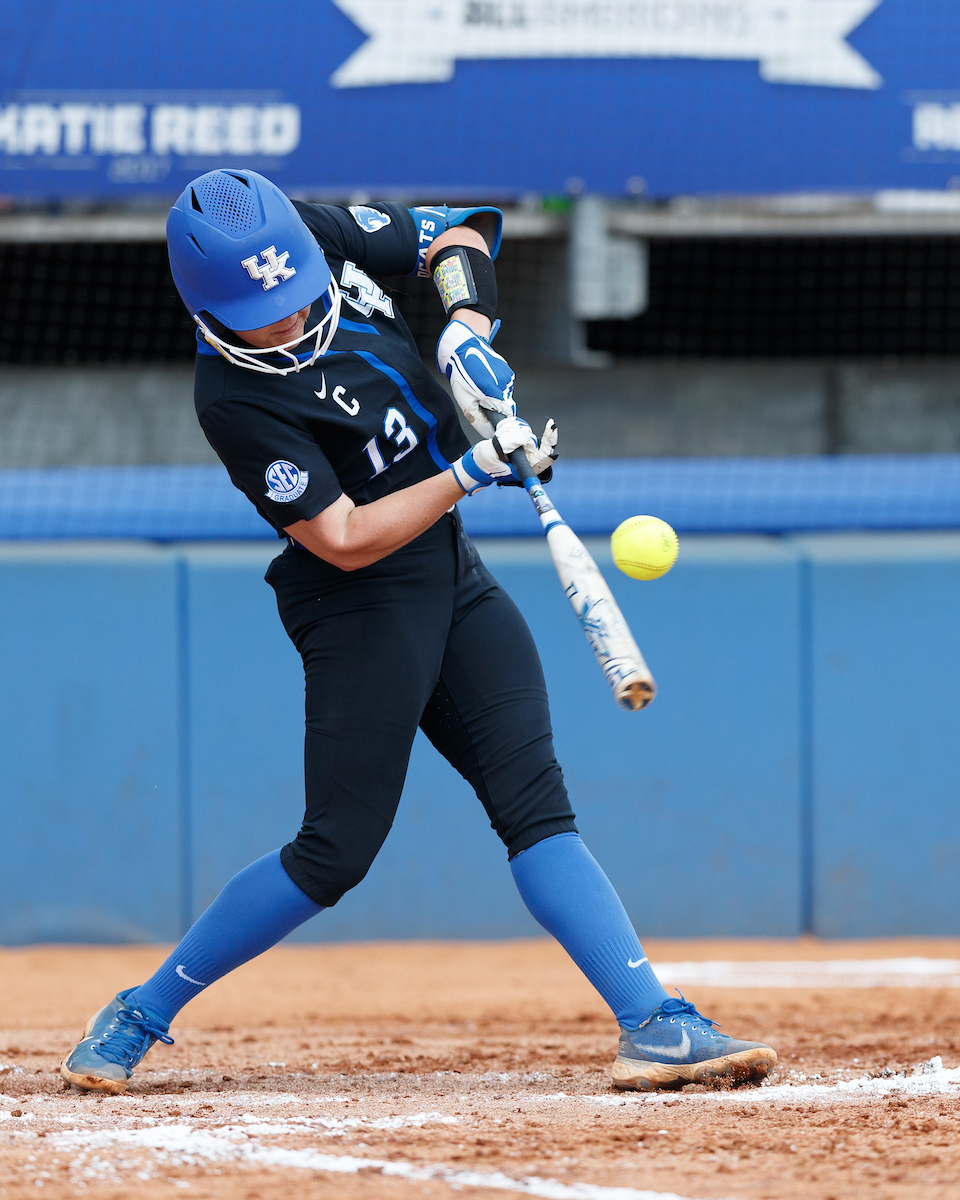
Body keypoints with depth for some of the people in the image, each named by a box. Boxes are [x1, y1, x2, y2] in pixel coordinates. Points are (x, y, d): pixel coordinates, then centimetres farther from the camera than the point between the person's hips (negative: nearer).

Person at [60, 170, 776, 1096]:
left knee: (535, 803, -3)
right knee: (336, 851, -8)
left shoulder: (313, 232, -4)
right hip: (360, 601, -7)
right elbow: (345, 541, -23)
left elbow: (455, 232, 10)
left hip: (448, 572, 7)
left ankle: (654, 1026, -11)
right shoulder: (236, 400, -23)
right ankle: (136, 1017, 6)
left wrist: (466, 323, -9)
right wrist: (472, 473, -27)